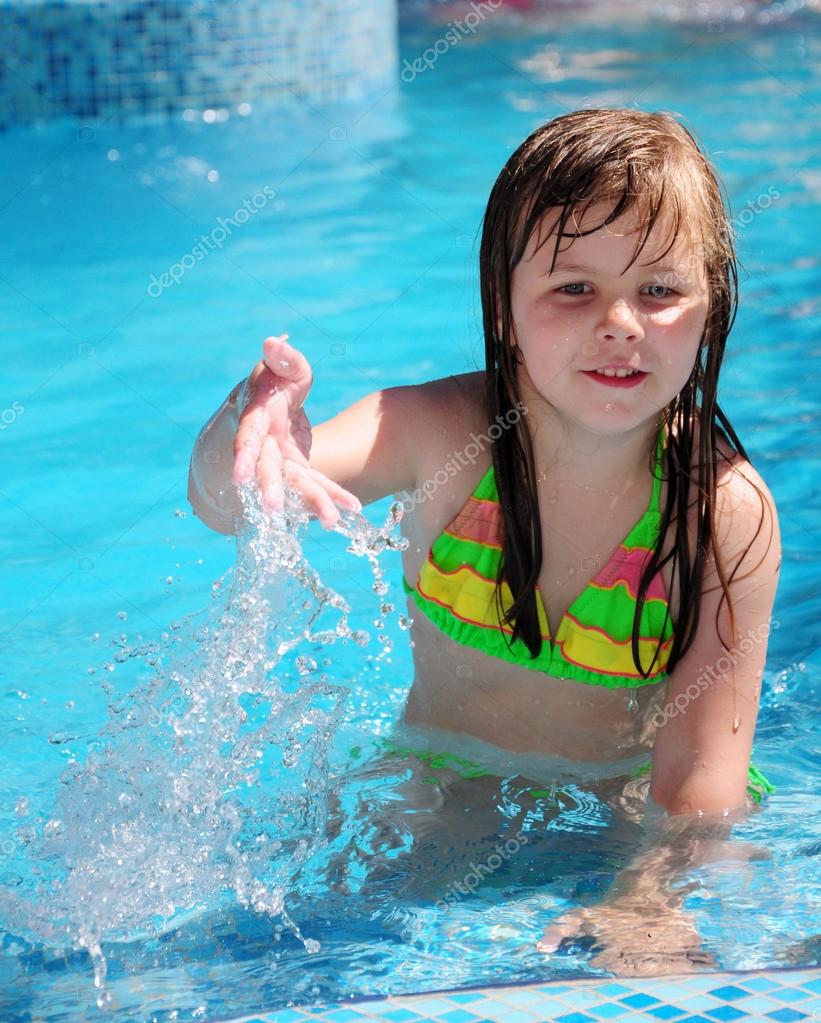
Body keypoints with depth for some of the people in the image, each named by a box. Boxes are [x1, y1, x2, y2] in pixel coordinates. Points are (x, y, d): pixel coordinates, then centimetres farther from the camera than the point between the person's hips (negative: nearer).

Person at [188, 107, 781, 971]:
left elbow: (700, 766, -20)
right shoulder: (443, 436, -17)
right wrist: (248, 432, -54)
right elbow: (222, 504, -30)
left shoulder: (728, 513, -19)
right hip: (439, 796, 2)